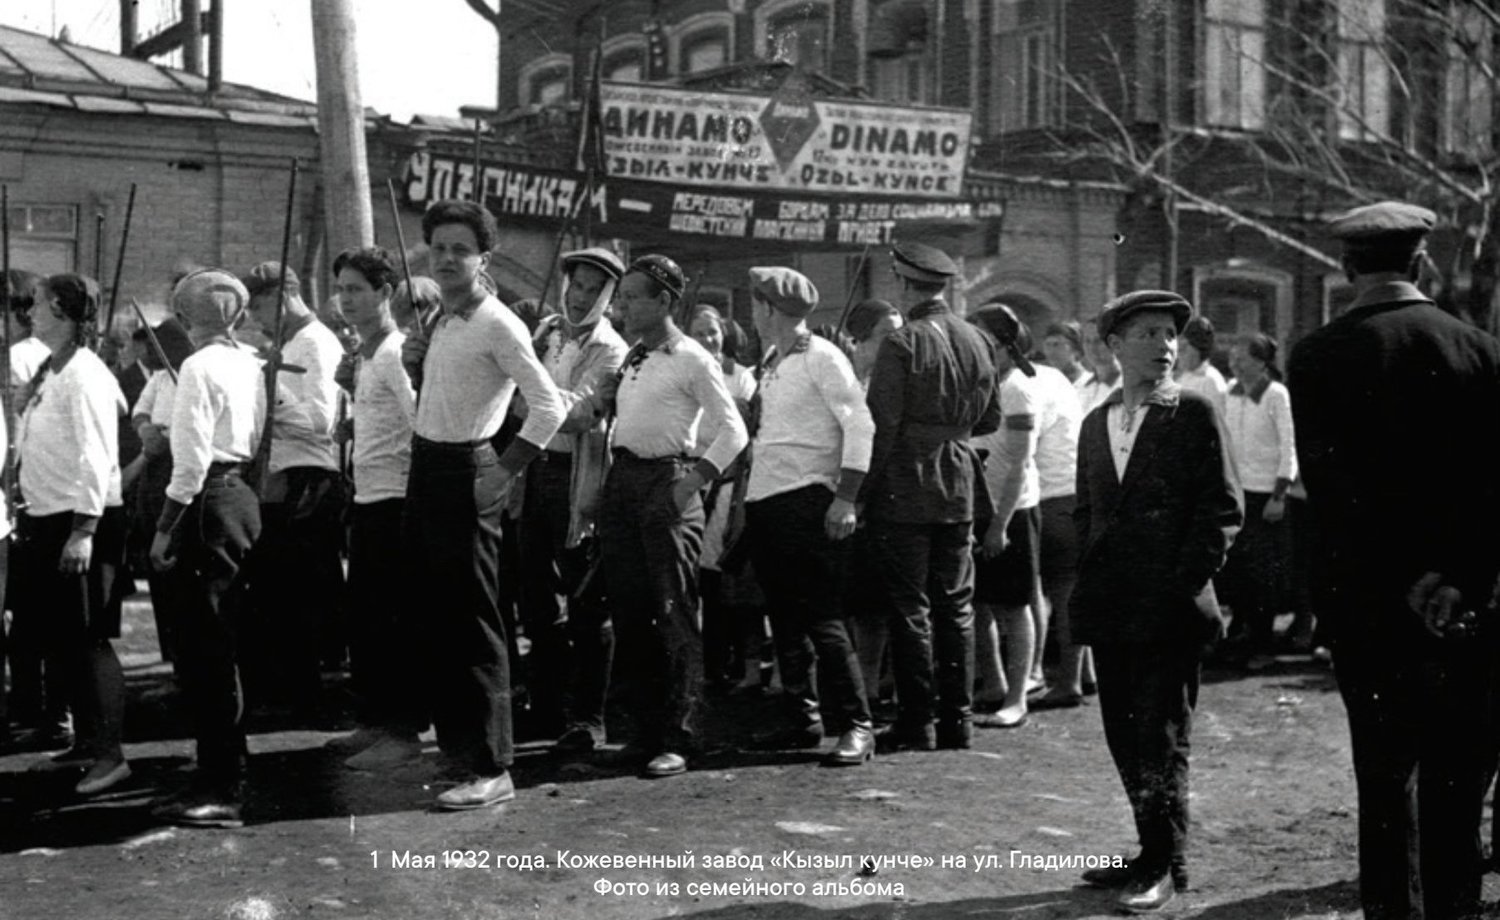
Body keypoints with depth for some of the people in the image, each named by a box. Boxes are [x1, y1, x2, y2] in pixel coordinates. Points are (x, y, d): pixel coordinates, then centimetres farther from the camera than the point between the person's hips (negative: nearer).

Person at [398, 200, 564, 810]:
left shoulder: (498, 325, -12)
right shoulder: (442, 322, 14)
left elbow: (549, 407, -17)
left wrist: (505, 470, -18)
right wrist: (416, 367, 6)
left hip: (466, 473, -9)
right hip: (426, 466, 9)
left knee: (474, 621, -6)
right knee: (434, 615, 15)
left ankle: (490, 769, -1)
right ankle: (455, 743, 28)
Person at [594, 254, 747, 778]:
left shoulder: (692, 360, -6)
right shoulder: (631, 358, 15)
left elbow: (733, 432, -8)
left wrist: (692, 482, -16)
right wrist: (603, 399, 2)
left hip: (667, 482, -7)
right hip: (622, 479, 7)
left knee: (675, 613, -5)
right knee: (629, 611, 9)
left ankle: (677, 740, -1)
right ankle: (646, 729, 18)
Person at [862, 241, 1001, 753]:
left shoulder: (901, 345, -13)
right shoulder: (977, 342, 6)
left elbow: (882, 425, -15)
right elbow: (990, 419, 13)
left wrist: (862, 492, -7)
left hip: (904, 490, -6)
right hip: (958, 489, 6)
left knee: (909, 607, 0)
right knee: (955, 604, 11)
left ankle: (918, 722, 3)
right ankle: (958, 719, 16)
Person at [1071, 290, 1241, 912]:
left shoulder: (1194, 414, -2)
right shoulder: (1096, 423, 14)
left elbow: (1223, 509, -6)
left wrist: (1183, 585, -11)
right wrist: (1092, 576, 8)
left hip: (1170, 609, -6)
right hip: (1111, 608, 6)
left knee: (1161, 738, -2)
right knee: (1125, 737, 10)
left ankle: (1165, 866, 8)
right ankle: (1154, 853, 22)